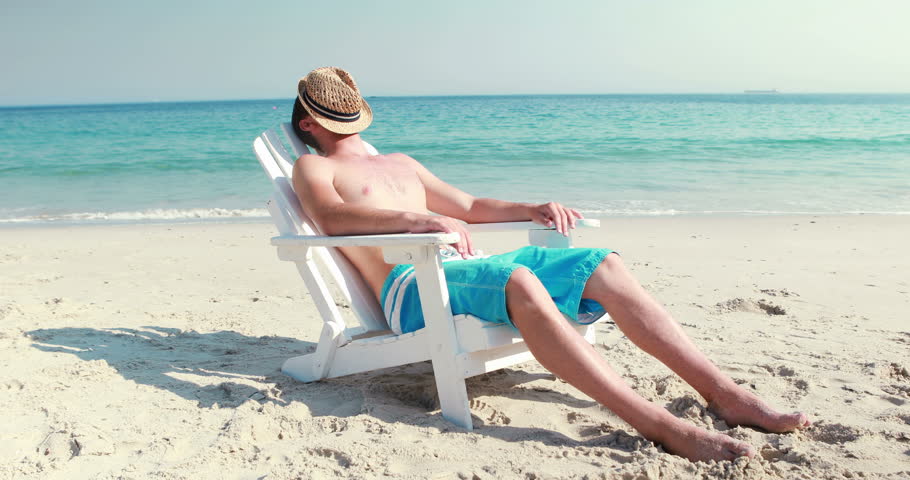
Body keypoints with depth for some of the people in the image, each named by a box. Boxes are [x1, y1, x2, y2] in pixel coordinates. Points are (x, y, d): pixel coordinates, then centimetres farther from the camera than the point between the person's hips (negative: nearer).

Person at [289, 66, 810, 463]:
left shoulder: (401, 163, 32)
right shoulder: (313, 168, 11)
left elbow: (468, 206, 31)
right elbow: (331, 217, -13)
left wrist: (531, 209, 13)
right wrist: (421, 218, -27)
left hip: (467, 265, 7)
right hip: (412, 286, -7)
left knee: (605, 265, -10)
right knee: (520, 282, -37)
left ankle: (725, 393, -15)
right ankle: (663, 427, -41)